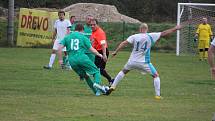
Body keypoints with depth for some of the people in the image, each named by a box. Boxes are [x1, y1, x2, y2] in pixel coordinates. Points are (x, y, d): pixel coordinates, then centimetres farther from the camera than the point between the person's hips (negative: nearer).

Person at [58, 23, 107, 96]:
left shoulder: (67, 37, 15)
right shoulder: (83, 37, 7)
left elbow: (60, 48, 4)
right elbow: (91, 49, 10)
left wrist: (60, 59, 10)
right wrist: (99, 55, 26)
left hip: (72, 61, 4)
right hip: (82, 58, -4)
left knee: (85, 76, 19)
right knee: (96, 71, 6)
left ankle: (95, 91, 16)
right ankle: (96, 84, -24)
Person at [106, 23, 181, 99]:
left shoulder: (134, 37, -5)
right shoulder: (151, 36, -7)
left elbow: (124, 43, -11)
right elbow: (164, 33, -5)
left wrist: (115, 52, -4)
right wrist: (175, 29, 2)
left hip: (132, 61, 2)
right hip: (144, 62, -2)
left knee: (123, 72, 26)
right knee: (156, 76, 11)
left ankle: (112, 87, 24)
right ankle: (157, 95, 3)